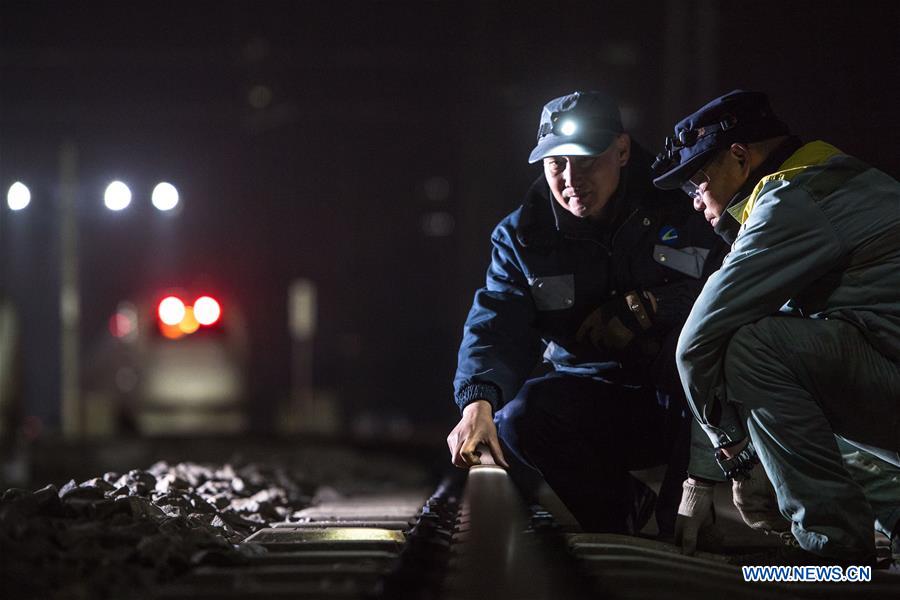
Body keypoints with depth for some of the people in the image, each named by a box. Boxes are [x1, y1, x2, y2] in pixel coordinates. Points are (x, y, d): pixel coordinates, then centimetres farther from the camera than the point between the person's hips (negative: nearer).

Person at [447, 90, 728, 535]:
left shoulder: (676, 202, -6)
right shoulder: (521, 236, 1)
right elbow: (495, 327, -13)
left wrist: (639, 308, -22)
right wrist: (478, 403, -33)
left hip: (685, 398, -2)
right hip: (596, 399, 2)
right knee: (519, 419, -28)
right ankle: (617, 512, 1)